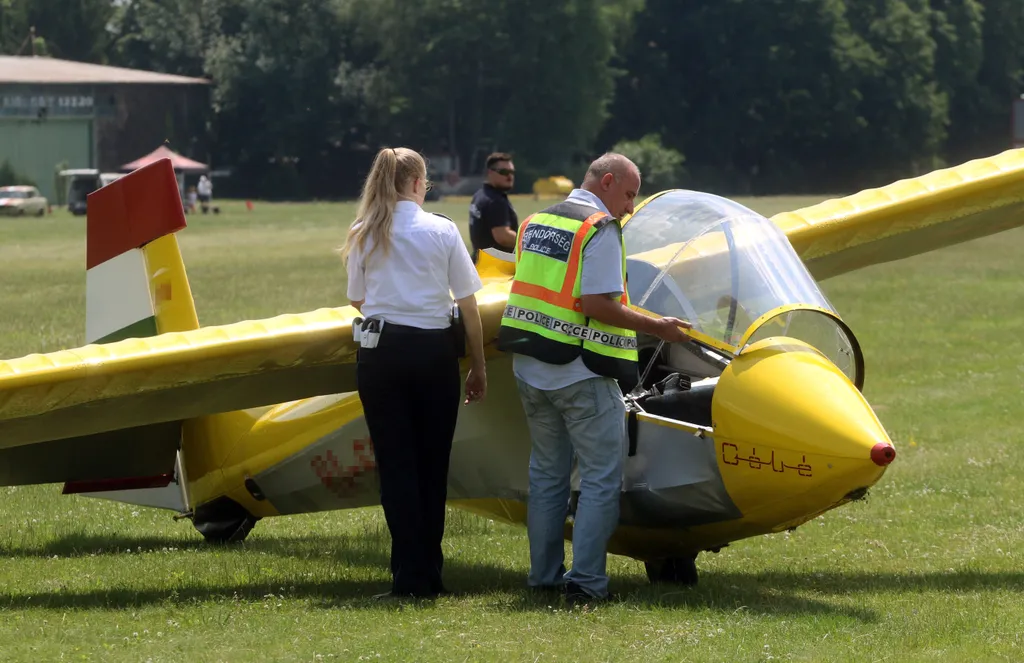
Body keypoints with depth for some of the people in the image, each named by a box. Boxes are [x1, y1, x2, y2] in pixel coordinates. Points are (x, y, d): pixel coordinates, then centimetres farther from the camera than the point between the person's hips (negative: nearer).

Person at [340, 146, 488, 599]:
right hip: (434, 352, -1)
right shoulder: (442, 231, -1)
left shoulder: (362, 235, 4)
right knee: (432, 465, 9)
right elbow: (468, 305, 0)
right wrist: (479, 366, 9)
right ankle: (429, 574, 11)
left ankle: (410, 574, -3)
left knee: (396, 463, 4)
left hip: (380, 352, 1)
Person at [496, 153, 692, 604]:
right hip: (580, 372, -8)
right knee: (601, 477, -1)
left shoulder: (535, 223, 14)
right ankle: (586, 581, -6)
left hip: (529, 366, 8)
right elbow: (597, 304, -18)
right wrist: (656, 328, -11)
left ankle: (544, 575, 18)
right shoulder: (600, 229, -11)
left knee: (547, 473, 16)